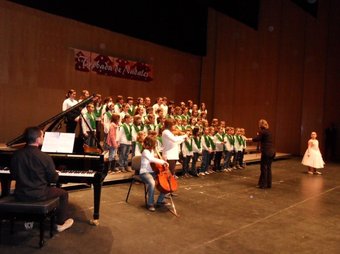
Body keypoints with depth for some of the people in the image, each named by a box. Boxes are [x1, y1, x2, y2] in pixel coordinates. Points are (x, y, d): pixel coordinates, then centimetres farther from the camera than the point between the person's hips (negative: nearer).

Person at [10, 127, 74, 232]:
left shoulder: (16, 155, -6)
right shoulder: (45, 157, -20)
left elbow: (14, 175, 6)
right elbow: (53, 178, -10)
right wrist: (56, 173, 12)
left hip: (20, 195, 6)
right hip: (38, 195, -5)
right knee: (63, 193, 18)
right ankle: (61, 223, 24)